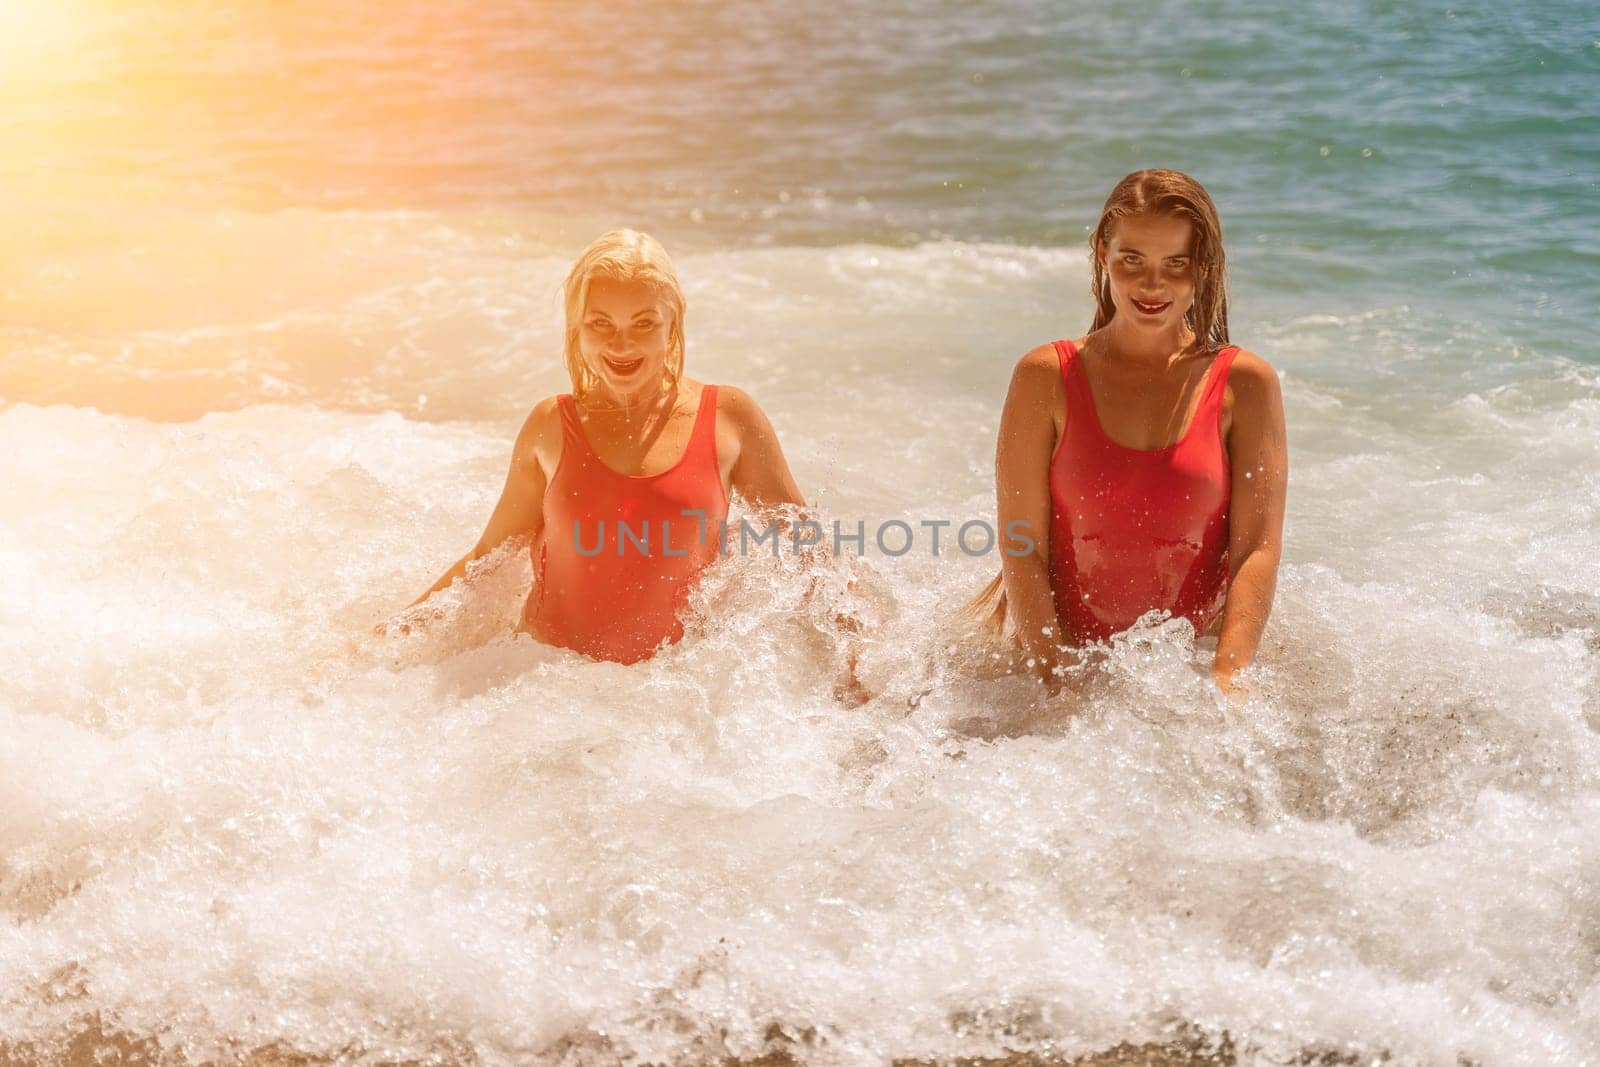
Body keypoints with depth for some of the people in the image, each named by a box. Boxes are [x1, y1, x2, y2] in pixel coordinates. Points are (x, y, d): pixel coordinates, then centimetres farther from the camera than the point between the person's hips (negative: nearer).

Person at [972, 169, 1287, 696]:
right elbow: (1023, 550, -7)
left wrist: (1226, 678, -21)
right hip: (1056, 650, -1)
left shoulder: (1244, 385, -2)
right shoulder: (1046, 378, -4)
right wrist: (1057, 684, -17)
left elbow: (1258, 547, -8)